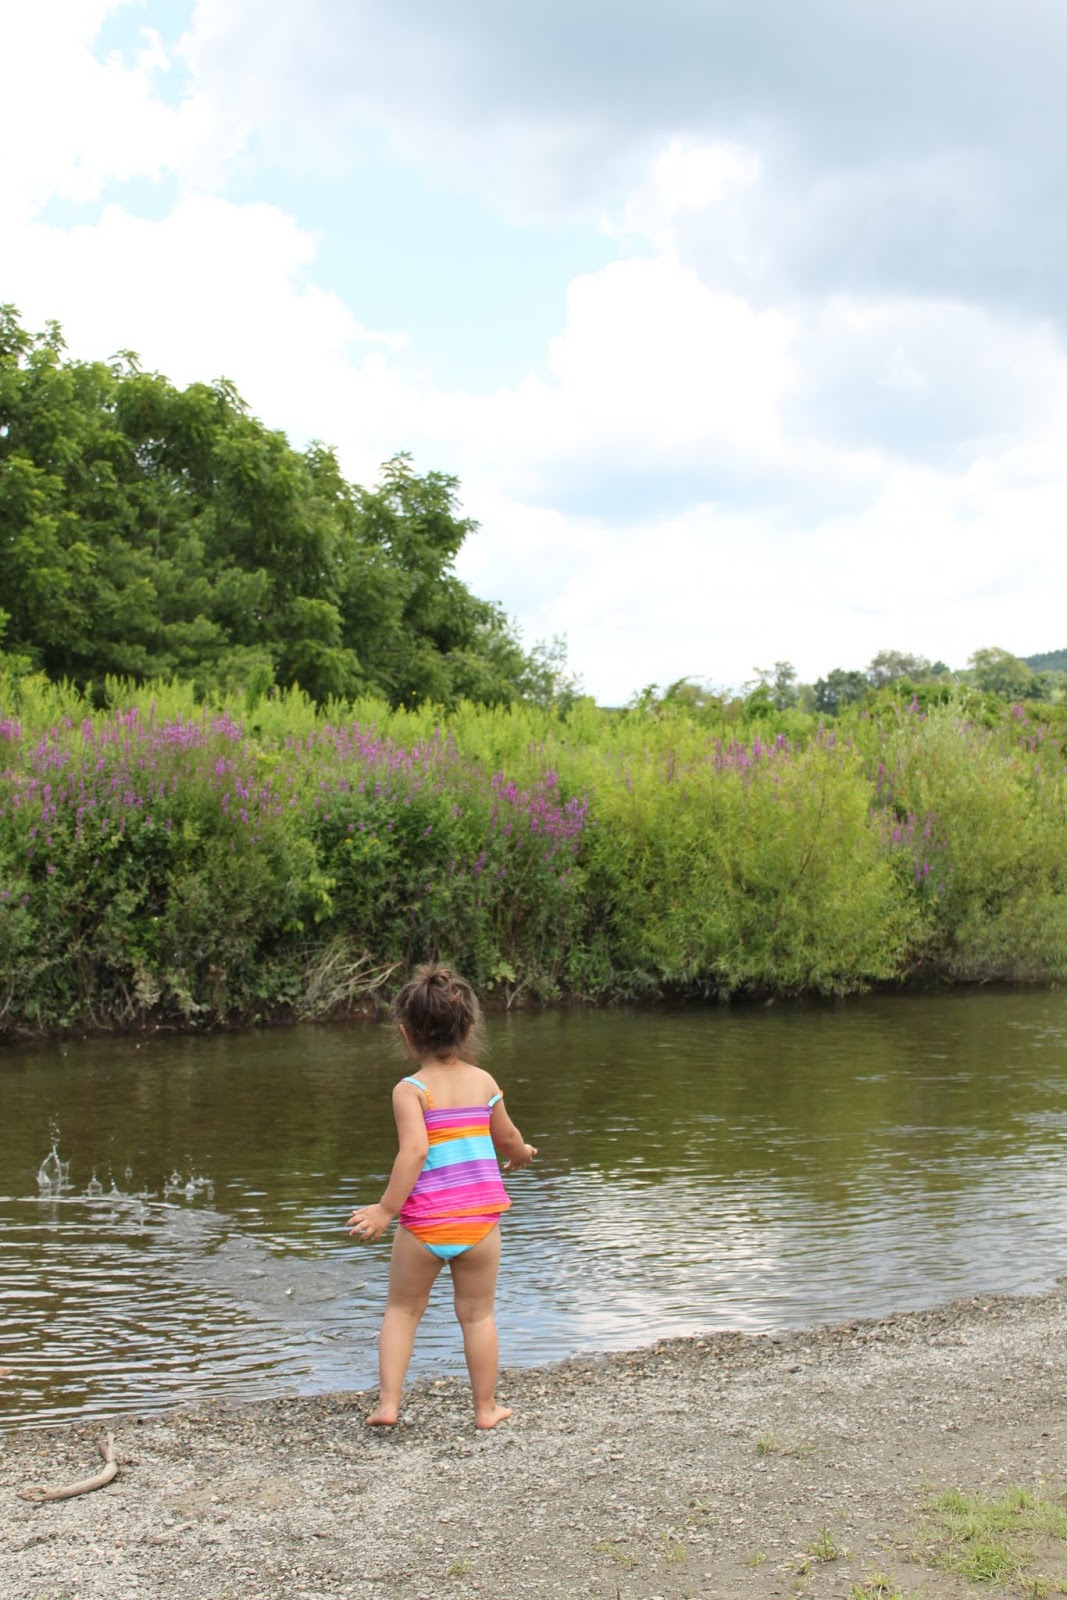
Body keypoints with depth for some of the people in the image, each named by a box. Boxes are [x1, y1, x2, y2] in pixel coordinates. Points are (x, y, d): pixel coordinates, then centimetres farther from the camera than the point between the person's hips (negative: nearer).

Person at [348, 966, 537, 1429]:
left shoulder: (410, 1089, -10)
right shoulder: (483, 1081, 3)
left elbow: (414, 1151, -24)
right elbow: (507, 1138, 19)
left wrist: (386, 1209, -19)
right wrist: (521, 1155, 41)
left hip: (425, 1223, -2)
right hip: (480, 1217, 3)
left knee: (402, 1309, 17)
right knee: (477, 1314, 15)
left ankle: (388, 1403, 12)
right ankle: (486, 1408, 23)